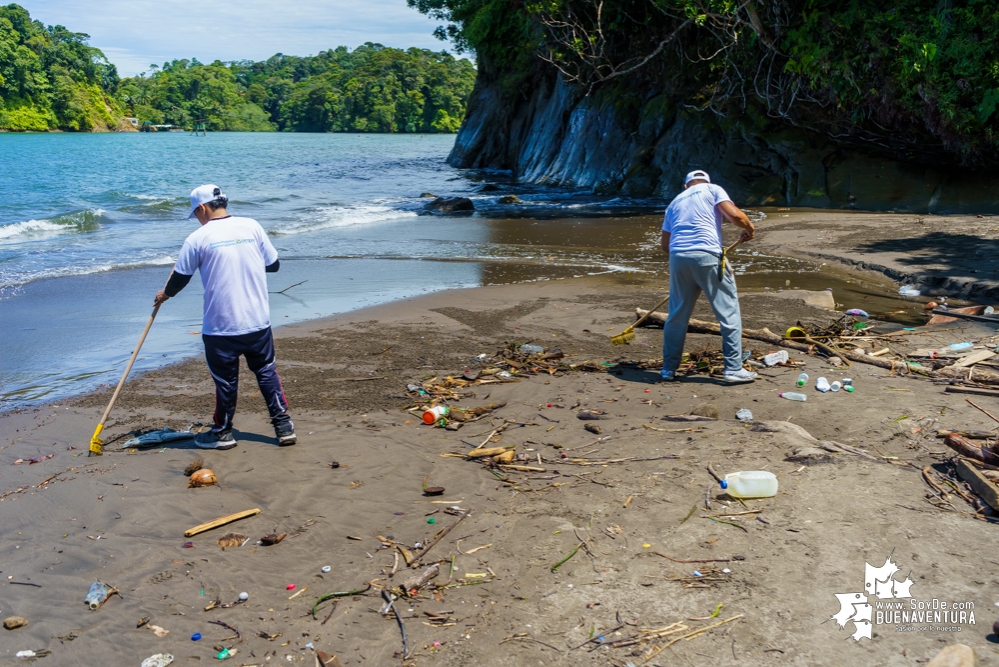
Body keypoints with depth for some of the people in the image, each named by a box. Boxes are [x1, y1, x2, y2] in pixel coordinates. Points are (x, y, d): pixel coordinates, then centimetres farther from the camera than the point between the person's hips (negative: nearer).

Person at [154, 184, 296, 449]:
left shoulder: (198, 238, -7)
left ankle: (223, 433, 25)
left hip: (220, 326, -3)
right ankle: (284, 426, 15)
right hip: (258, 321, 3)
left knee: (225, 380, 10)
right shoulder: (252, 226, 0)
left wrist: (165, 294, 25)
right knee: (266, 372, 15)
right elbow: (274, 265, 8)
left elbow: (181, 277, 4)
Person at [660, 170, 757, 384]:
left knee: (677, 315, 14)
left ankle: (668, 369, 19)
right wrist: (749, 228, 13)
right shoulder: (713, 189, 12)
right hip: (707, 256, -4)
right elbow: (734, 214, -5)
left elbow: (665, 244, 22)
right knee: (729, 312, 5)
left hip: (678, 257, 5)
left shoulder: (675, 201, 25)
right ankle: (734, 369, 4)